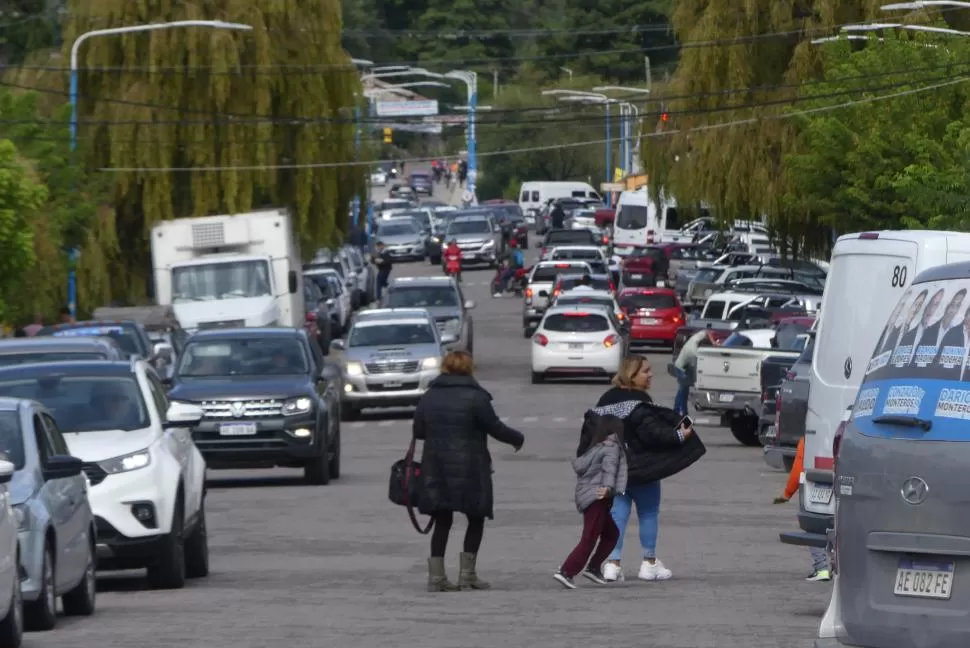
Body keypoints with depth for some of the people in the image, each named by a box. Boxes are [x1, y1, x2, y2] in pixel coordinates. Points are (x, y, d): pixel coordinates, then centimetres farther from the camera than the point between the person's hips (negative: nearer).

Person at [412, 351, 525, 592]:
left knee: (442, 521, 10)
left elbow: (418, 431, 12)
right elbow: (495, 427, -5)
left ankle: (436, 576, 5)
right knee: (476, 519, 10)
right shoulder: (475, 397, -9)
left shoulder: (429, 397, 6)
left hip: (436, 469, 4)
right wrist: (517, 439, 13)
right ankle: (467, 574, 4)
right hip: (469, 468, -4)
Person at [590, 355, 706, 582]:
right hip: (641, 468, -6)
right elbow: (653, 432, -26)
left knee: (617, 513, 7)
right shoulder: (639, 403, -17)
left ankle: (613, 564, 0)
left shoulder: (607, 400, 8)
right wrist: (679, 436, -22)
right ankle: (649, 563, 12)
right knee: (649, 513, 7)